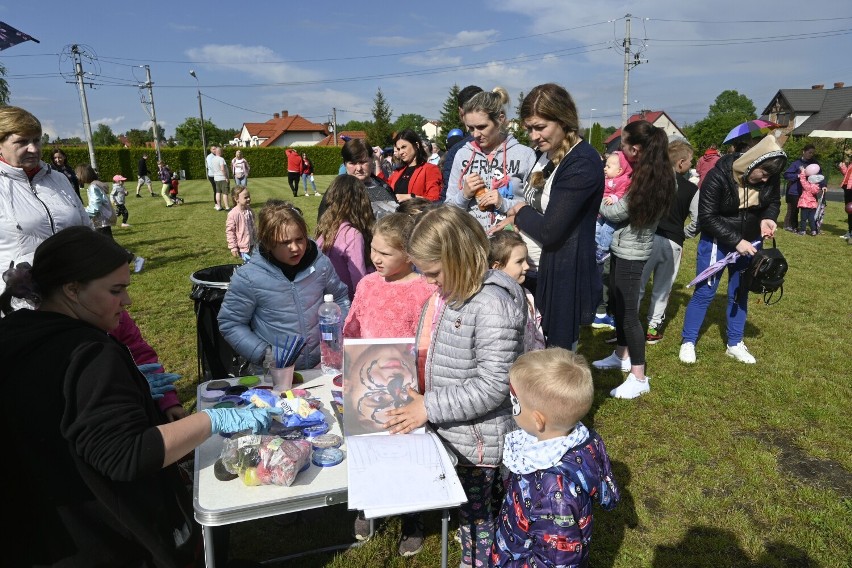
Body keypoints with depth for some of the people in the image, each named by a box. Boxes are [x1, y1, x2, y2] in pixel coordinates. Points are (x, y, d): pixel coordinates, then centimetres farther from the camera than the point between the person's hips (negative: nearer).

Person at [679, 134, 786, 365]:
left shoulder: (770, 177, -11)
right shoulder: (719, 176, -25)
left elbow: (774, 202, 7)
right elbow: (707, 217, -23)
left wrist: (768, 218, -16)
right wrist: (735, 241, -27)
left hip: (749, 243, 5)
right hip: (716, 242, -5)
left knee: (740, 293, 13)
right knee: (704, 292, -1)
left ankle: (735, 344, 26)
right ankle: (688, 342, 13)